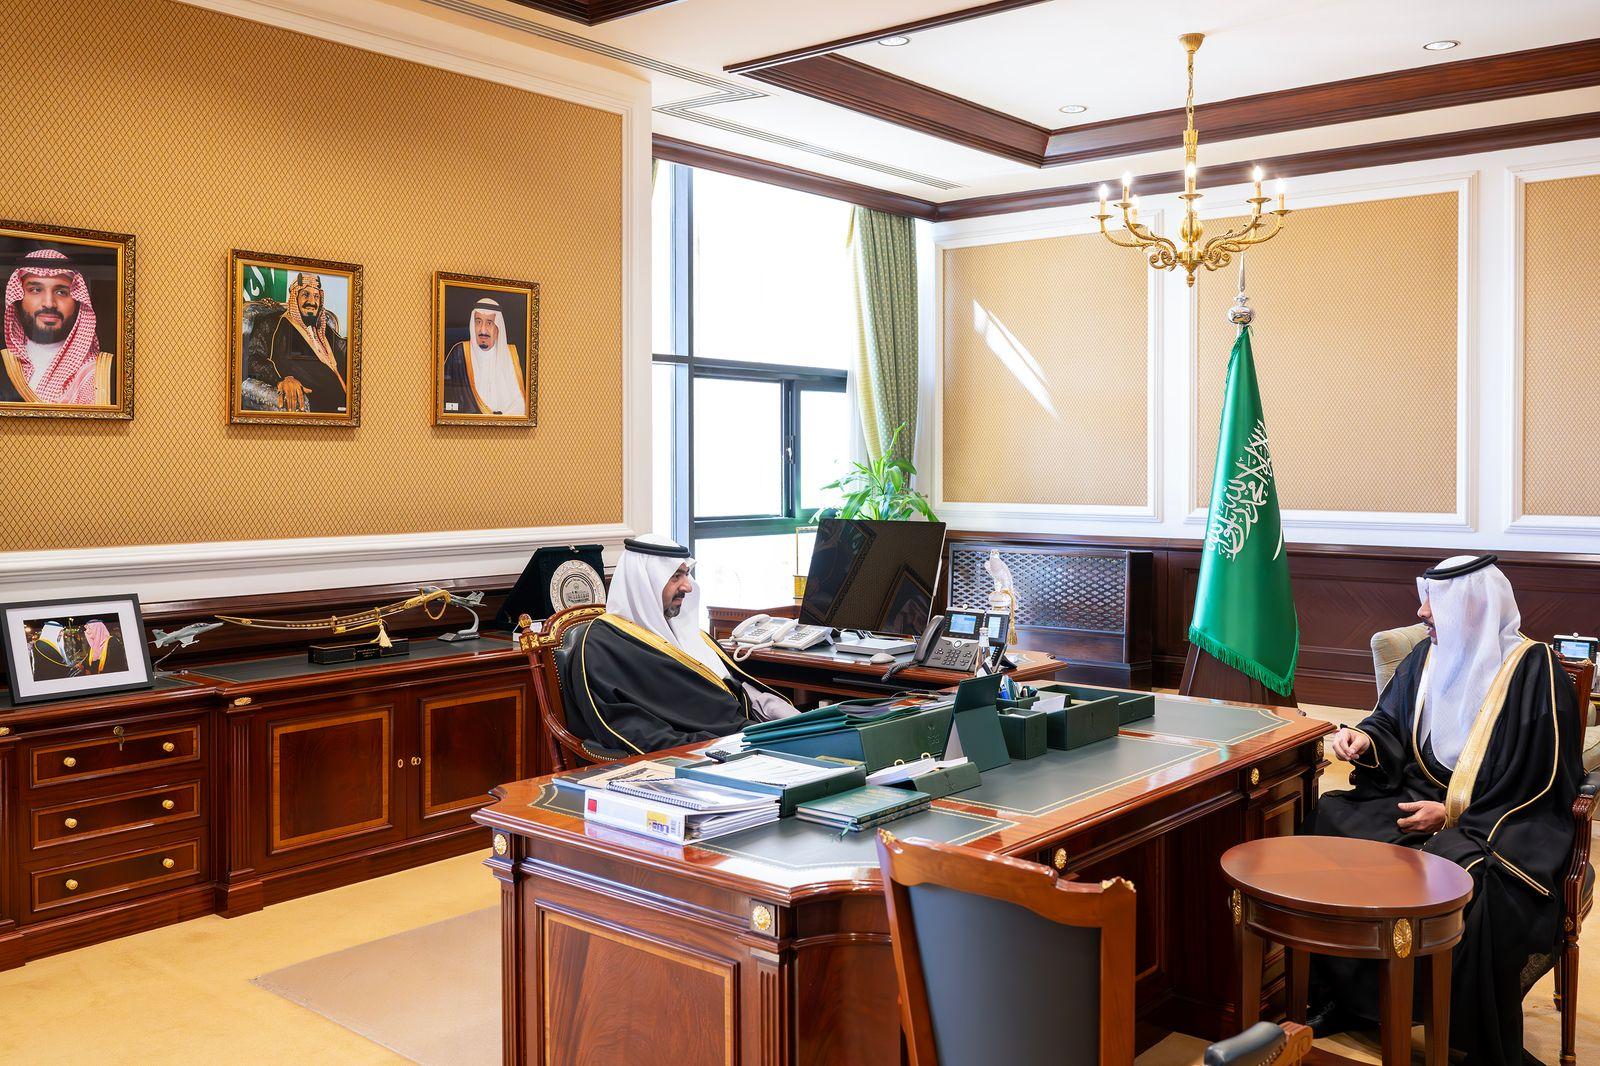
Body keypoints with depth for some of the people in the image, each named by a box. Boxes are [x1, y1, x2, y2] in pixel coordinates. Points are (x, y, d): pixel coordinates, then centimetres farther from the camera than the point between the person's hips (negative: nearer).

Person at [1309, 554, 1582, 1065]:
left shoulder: (1534, 670, -12)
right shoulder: (1427, 656, 6)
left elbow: (1546, 782, -12)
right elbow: (1391, 720, 18)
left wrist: (1454, 815, -18)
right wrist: (1365, 738, -7)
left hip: (1502, 818, -6)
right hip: (1422, 795, 6)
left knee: (1472, 878, -36)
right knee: (1333, 820, -16)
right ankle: (1337, 998, -8)